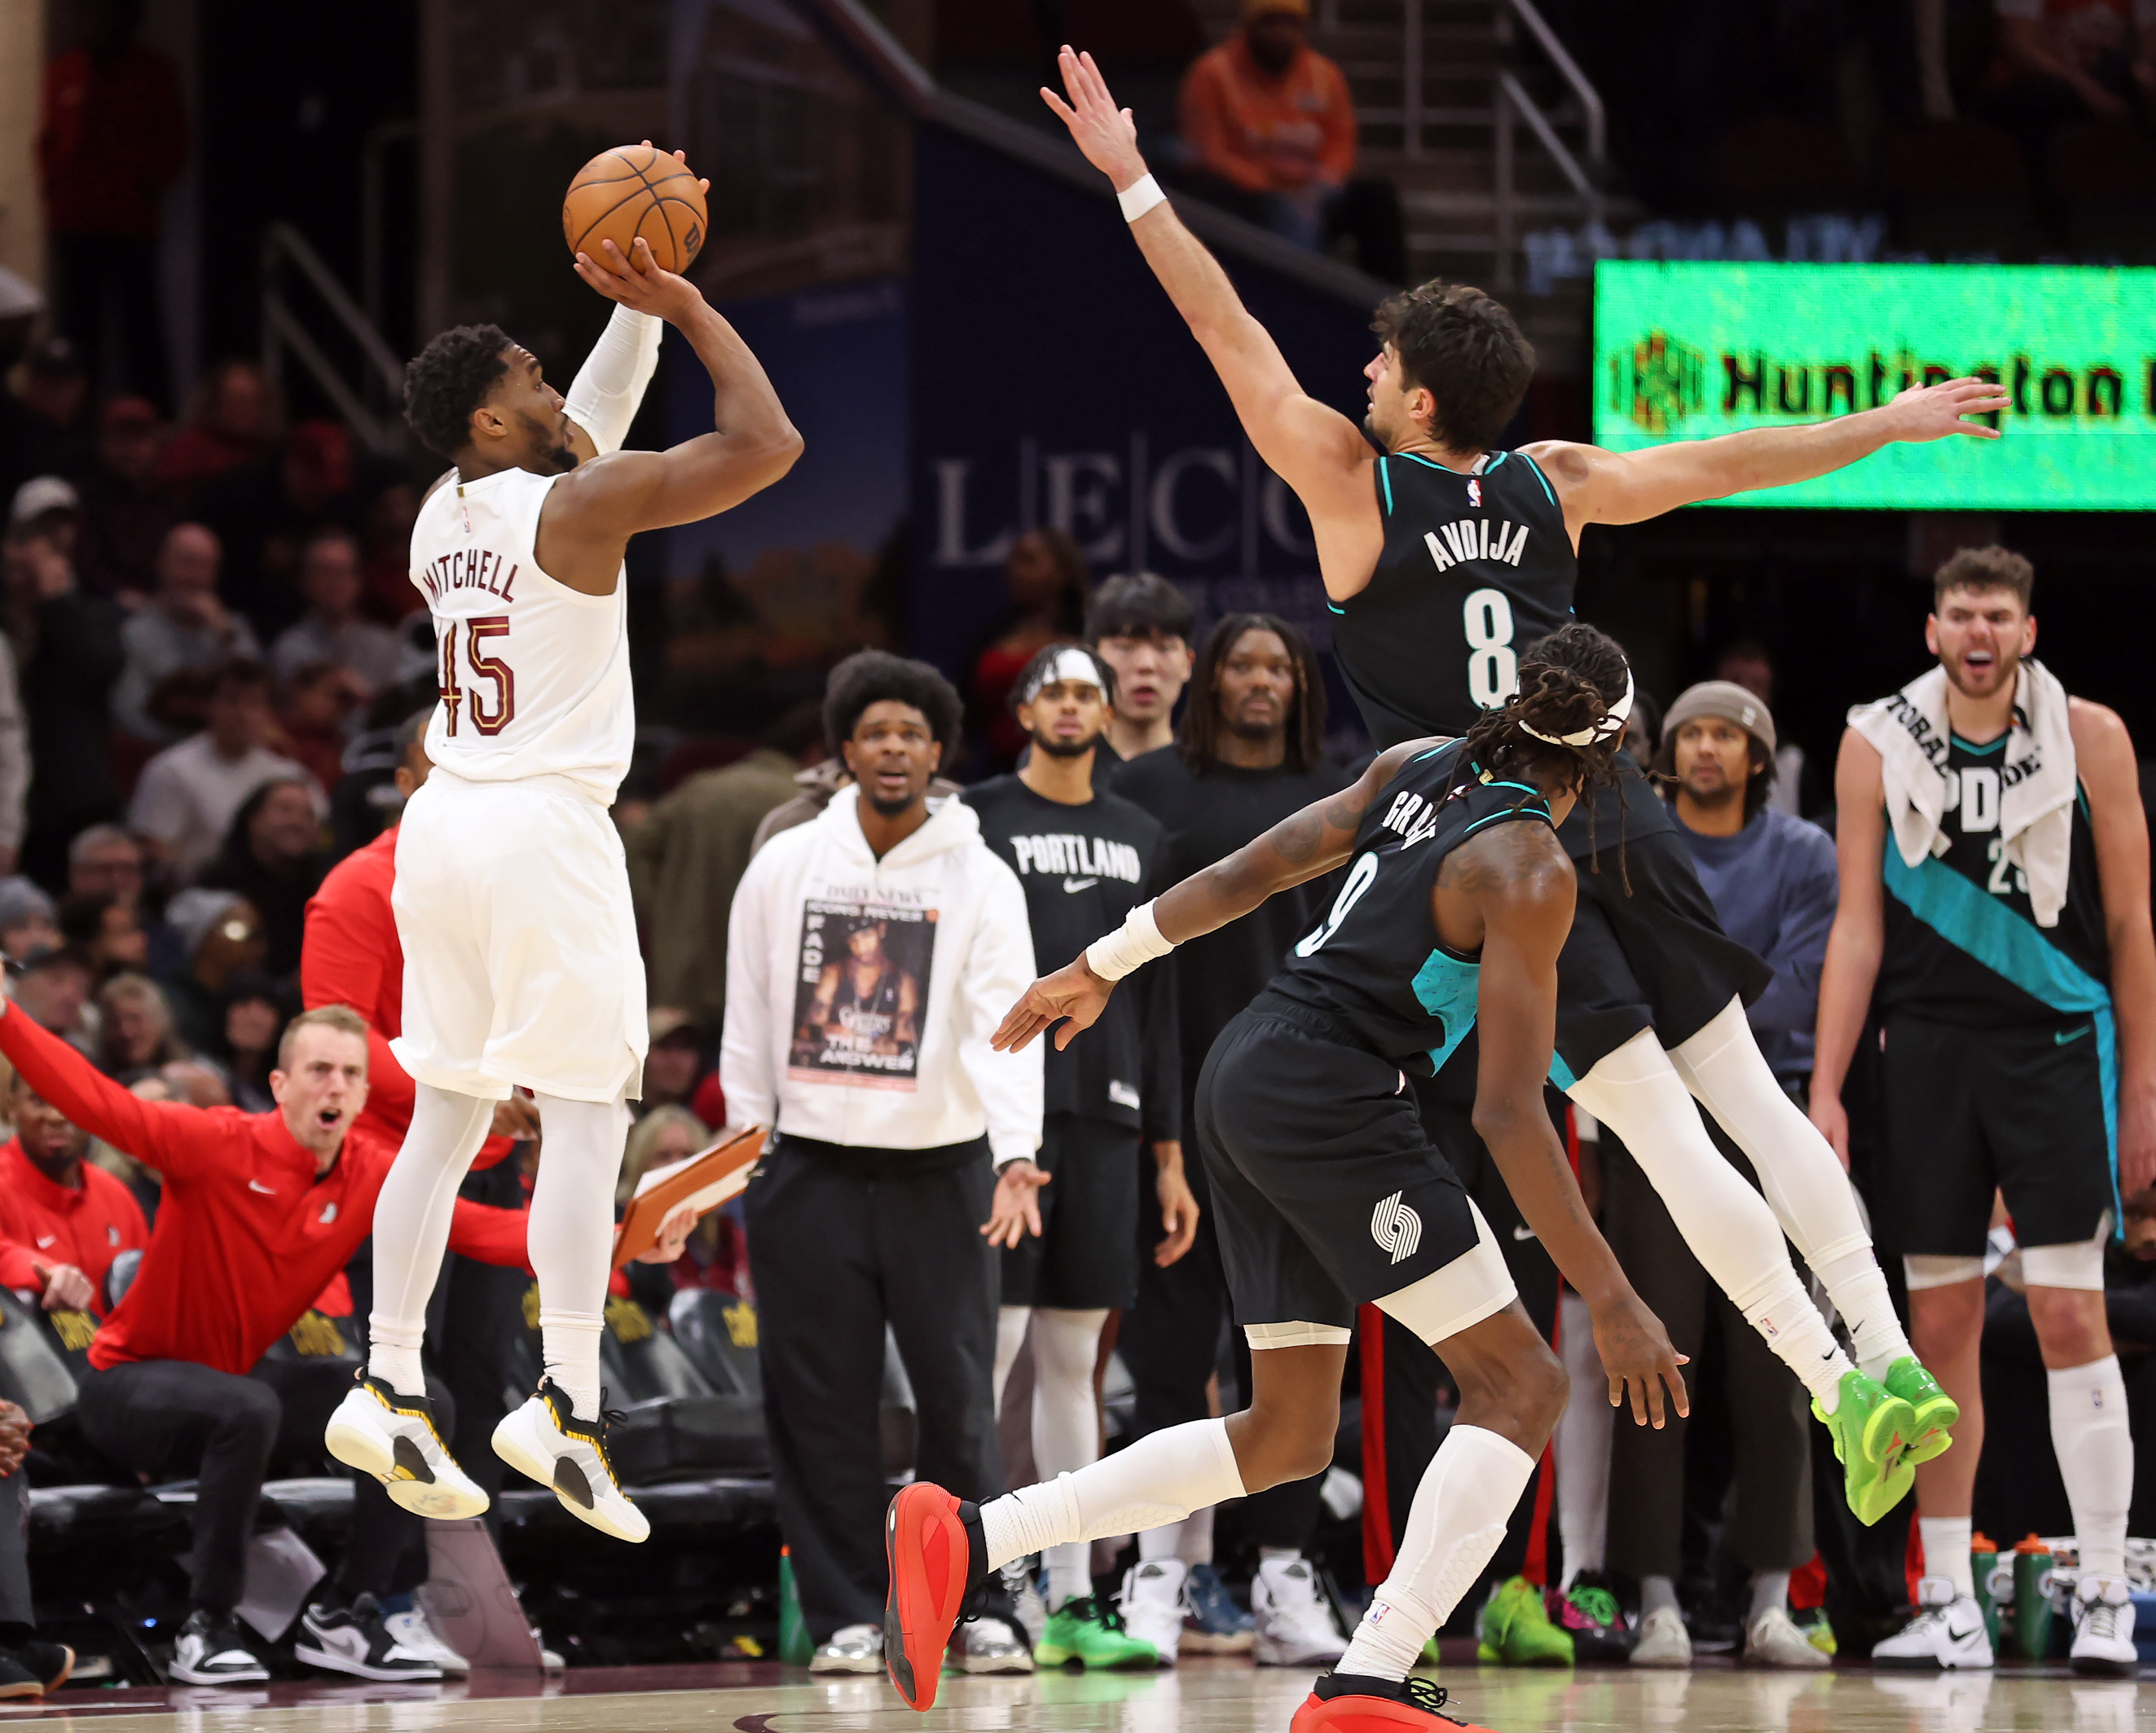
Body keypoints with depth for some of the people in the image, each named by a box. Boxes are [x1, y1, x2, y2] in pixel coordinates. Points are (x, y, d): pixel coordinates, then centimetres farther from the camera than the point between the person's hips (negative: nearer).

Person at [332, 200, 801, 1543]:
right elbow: (764, 444, -12)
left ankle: (388, 1389, 11)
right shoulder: (579, 504, -11)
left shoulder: (440, 518, 13)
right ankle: (568, 1407, -14)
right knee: (586, 1116, -6)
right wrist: (688, 308, -3)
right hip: (545, 829, -8)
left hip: (446, 820, 8)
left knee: (446, 1119, 12)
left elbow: (585, 434, 31)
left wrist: (636, 317, 25)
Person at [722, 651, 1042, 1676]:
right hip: (812, 1168, 1)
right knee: (820, 1406, 0)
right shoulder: (785, 867, 5)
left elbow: (1004, 1023, -10)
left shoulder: (981, 880, -1)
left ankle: (979, 1608, 7)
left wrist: (1017, 1152, -23)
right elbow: (749, 1016, 11)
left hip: (941, 1168, -1)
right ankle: (846, 1616, 7)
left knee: (959, 1401, -2)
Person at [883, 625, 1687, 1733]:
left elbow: (1253, 870, 16)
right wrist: (1611, 1300, -15)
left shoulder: (1421, 767, 10)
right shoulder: (1530, 872, -13)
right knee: (1518, 1384, -4)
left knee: (1286, 1436, 14)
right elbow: (1508, 1115, -17)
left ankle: (963, 1538, 6)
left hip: (1242, 1070, 9)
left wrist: (1104, 965, 27)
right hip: (1329, 1097, -9)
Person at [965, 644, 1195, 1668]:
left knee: (1074, 1358, 6)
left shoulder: (1139, 839, 16)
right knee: (992, 1342, -8)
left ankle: (1072, 1601, 7)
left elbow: (1158, 1005, 17)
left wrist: (1170, 1153, 13)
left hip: (1105, 1120, 5)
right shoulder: (978, 820, 1)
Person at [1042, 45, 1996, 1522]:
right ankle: (1889, 1355, -2)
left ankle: (1838, 1385, -14)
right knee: (1746, 1091, 7)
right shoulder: (1554, 487, 8)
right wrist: (1894, 424, 27)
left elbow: (1237, 341, -3)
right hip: (1614, 817, 5)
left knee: (1665, 1131, -7)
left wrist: (1134, 184, -1)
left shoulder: (1356, 488, -5)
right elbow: (1728, 464, 15)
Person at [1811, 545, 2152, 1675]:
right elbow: (1858, 927, 5)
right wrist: (1825, 1092, -1)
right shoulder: (1878, 747, 3)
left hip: (2059, 1045, -2)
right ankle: (1948, 1605, 9)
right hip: (1928, 1050, 2)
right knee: (1940, 1323, 3)